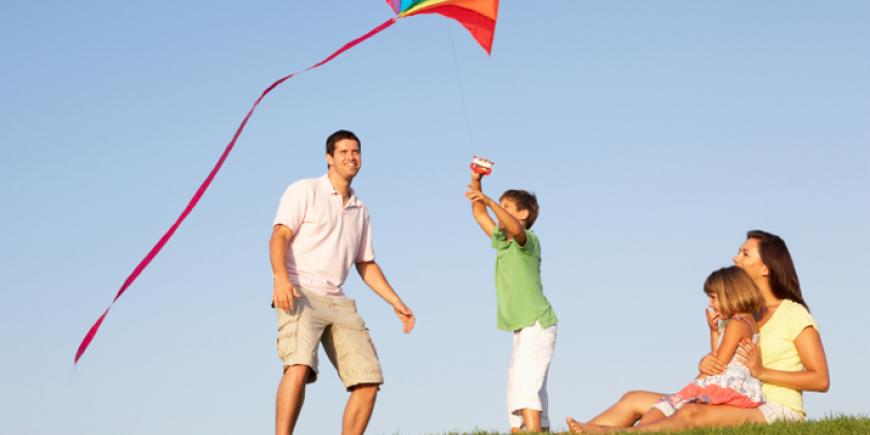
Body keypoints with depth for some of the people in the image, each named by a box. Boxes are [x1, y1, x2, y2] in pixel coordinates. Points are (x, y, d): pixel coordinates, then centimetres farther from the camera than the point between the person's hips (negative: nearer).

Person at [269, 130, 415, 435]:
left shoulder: (360, 211, 23)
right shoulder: (305, 191, 4)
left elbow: (366, 264, 30)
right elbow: (279, 236, -8)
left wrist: (396, 303, 21)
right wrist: (281, 277, -26)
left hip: (338, 301, 6)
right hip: (299, 293, -6)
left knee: (368, 380, -3)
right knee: (299, 366, -29)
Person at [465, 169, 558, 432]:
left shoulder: (528, 240, -9)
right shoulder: (502, 242, 16)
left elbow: (515, 227, -31)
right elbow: (479, 215, 21)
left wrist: (489, 201, -42)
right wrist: (476, 182, 9)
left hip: (537, 324, -10)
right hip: (522, 328, 10)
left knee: (524, 382, -24)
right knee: (522, 389, 7)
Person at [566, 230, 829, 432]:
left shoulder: (794, 314, -2)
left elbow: (820, 380, -8)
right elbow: (722, 363, 15)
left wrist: (762, 372, -15)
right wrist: (705, 365, -9)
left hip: (778, 411, -8)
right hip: (740, 406, 8)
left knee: (692, 414, -35)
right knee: (634, 400, -5)